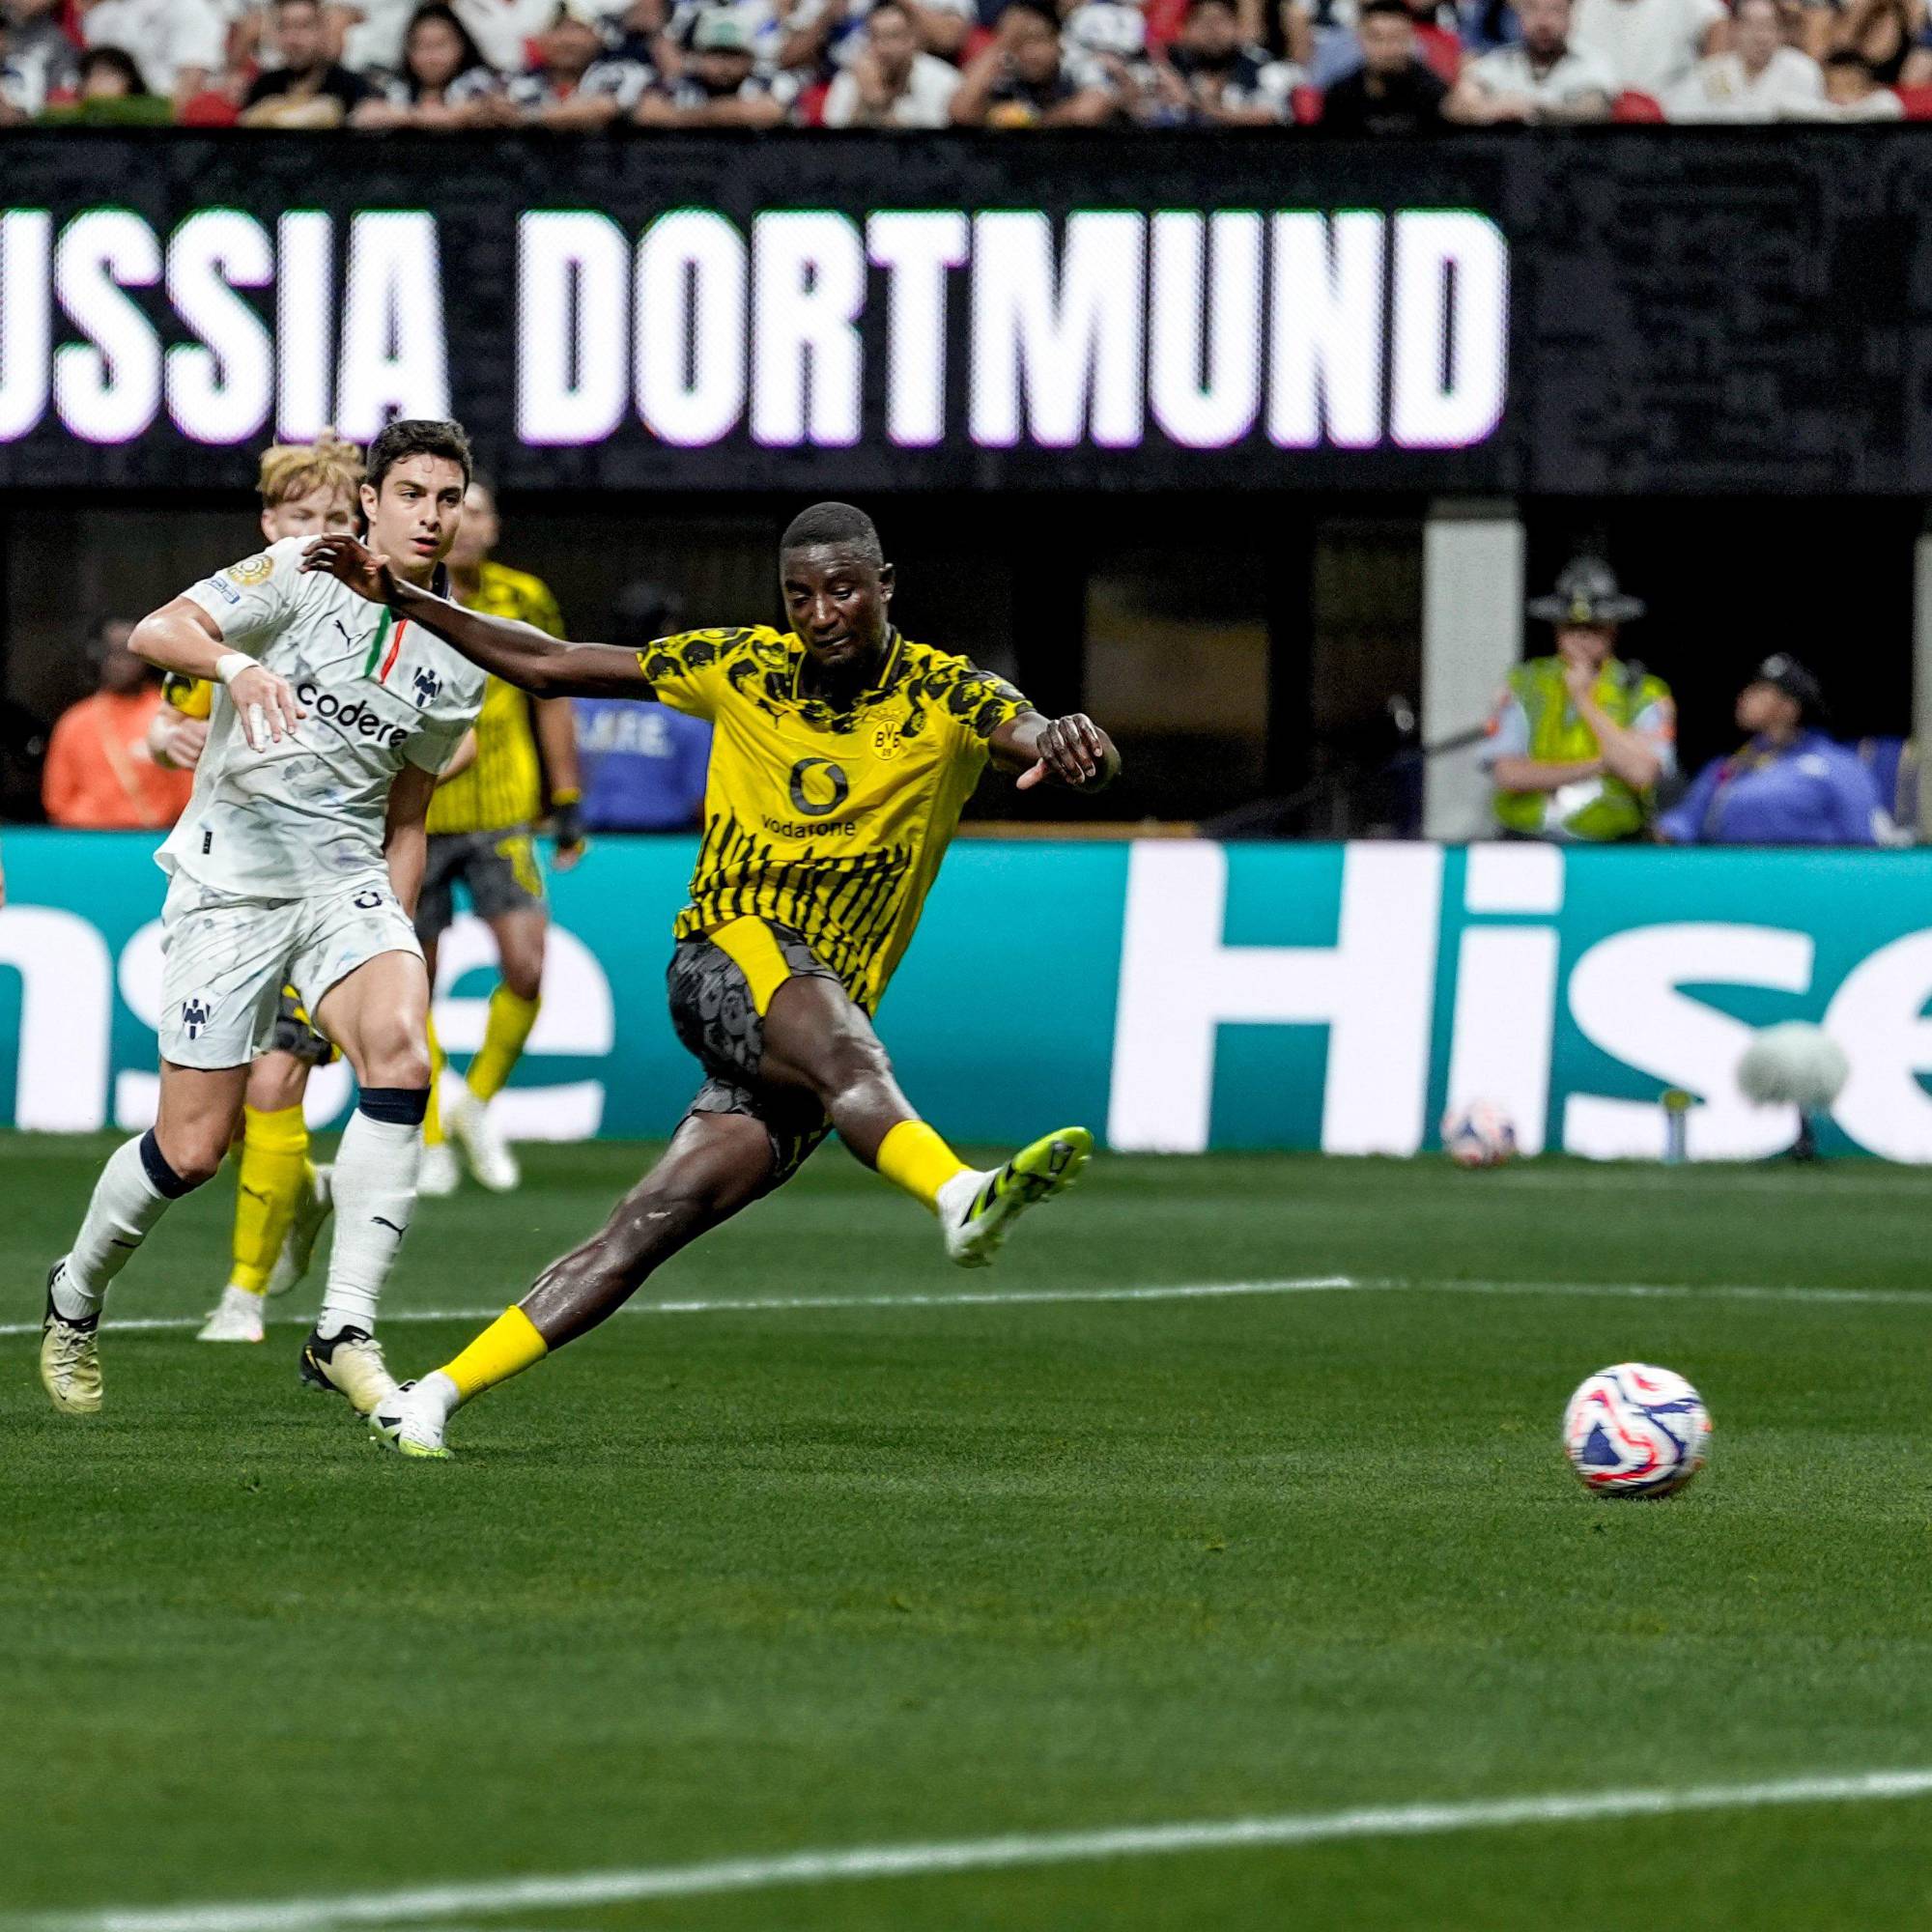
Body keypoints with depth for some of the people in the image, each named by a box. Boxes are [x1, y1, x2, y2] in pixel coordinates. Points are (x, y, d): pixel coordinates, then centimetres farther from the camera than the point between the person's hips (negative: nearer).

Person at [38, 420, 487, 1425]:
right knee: (193, 1146, -4)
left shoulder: (456, 664, 10)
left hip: (349, 880, 4)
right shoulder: (302, 573, -6)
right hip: (229, 879, -4)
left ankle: (344, 1332, -24)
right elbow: (155, 632, -19)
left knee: (402, 1052, -26)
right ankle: (75, 1295, 27)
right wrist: (238, 665, -39)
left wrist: (396, 943, 14)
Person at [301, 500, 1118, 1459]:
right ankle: (961, 1199, -65)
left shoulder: (947, 699, 0)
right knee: (840, 1045, -36)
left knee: (653, 1225, -9)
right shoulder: (744, 668, 5)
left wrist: (1064, 741, -44)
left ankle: (433, 1398, -7)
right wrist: (401, 598, 9)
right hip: (728, 959, -1)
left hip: (825, 1028, 1)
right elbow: (551, 666, 13)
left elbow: (1070, 750, -18)